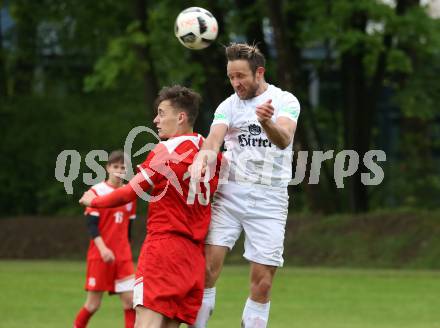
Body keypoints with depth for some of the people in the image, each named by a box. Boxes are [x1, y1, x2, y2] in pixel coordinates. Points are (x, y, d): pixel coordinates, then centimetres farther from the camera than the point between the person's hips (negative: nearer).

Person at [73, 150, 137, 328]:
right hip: (99, 255, -4)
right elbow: (91, 225, -11)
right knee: (93, 304, 0)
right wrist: (103, 249, -23)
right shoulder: (97, 191, -6)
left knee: (130, 299, -7)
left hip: (123, 256, 4)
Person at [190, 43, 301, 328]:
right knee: (207, 267, -12)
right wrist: (202, 158, -37)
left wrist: (267, 123, -44)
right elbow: (214, 138, -13)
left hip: (269, 199, -1)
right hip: (229, 194, 2)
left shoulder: (285, 101, -2)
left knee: (263, 282, -4)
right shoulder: (228, 106, 5)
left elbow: (283, 140, -21)